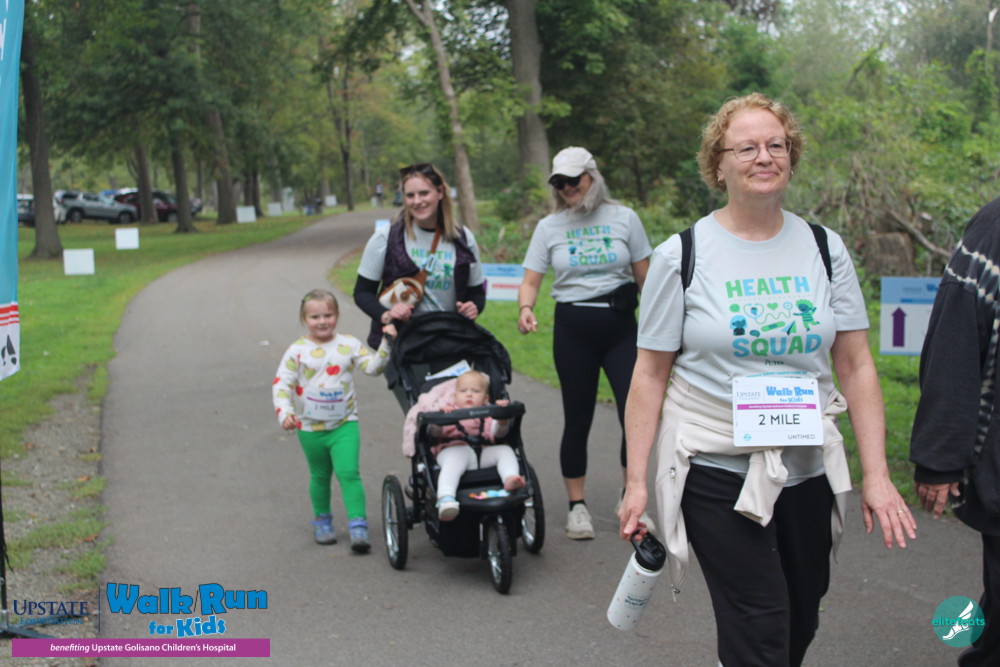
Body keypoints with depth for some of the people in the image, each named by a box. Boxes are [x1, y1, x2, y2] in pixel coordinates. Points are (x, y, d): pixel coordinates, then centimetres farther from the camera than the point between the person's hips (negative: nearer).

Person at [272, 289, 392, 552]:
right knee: (320, 476, 15)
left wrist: (386, 344, -21)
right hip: (310, 428, 1)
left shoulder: (349, 344, -1)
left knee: (349, 473, -14)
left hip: (345, 424, 0)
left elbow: (372, 367, -7)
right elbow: (281, 384, -9)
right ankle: (322, 521, 35)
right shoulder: (297, 350, -6)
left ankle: (358, 527, -12)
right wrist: (285, 412, -22)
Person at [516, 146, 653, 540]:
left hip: (620, 327, 0)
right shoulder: (549, 227, 5)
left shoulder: (624, 218, 4)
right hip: (573, 328, 0)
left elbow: (644, 277, 6)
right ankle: (577, 507, 17)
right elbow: (531, 279, 2)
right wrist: (525, 308, -19)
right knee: (577, 419, 5)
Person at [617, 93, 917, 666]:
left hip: (807, 469, 4)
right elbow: (650, 374, -4)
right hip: (716, 469, -4)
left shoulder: (825, 249, 2)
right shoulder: (682, 255, -6)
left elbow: (857, 367, 2)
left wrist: (877, 475, -4)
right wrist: (636, 481, -6)